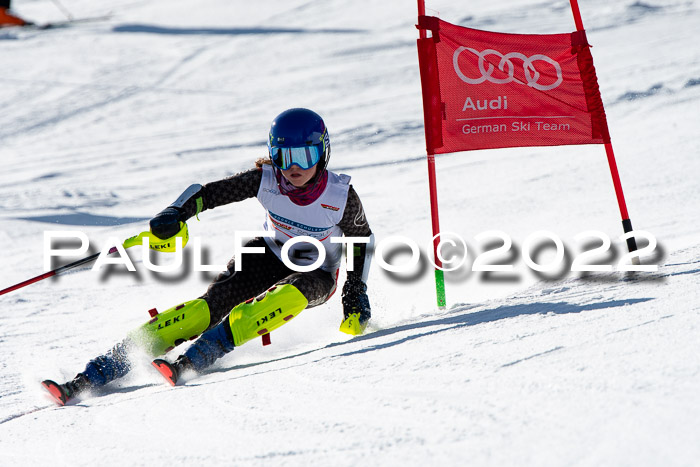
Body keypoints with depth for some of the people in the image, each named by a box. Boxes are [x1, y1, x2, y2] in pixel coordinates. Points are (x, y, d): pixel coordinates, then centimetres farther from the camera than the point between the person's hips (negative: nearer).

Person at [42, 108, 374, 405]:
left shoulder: (341, 195, -21)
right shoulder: (266, 180, -17)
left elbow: (362, 240, -4)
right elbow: (209, 193, -15)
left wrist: (356, 293, -10)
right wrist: (175, 214, -34)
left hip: (315, 277, -1)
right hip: (270, 257, 1)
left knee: (290, 295, -39)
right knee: (209, 306, -23)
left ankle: (192, 361, -43)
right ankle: (93, 375, -31)